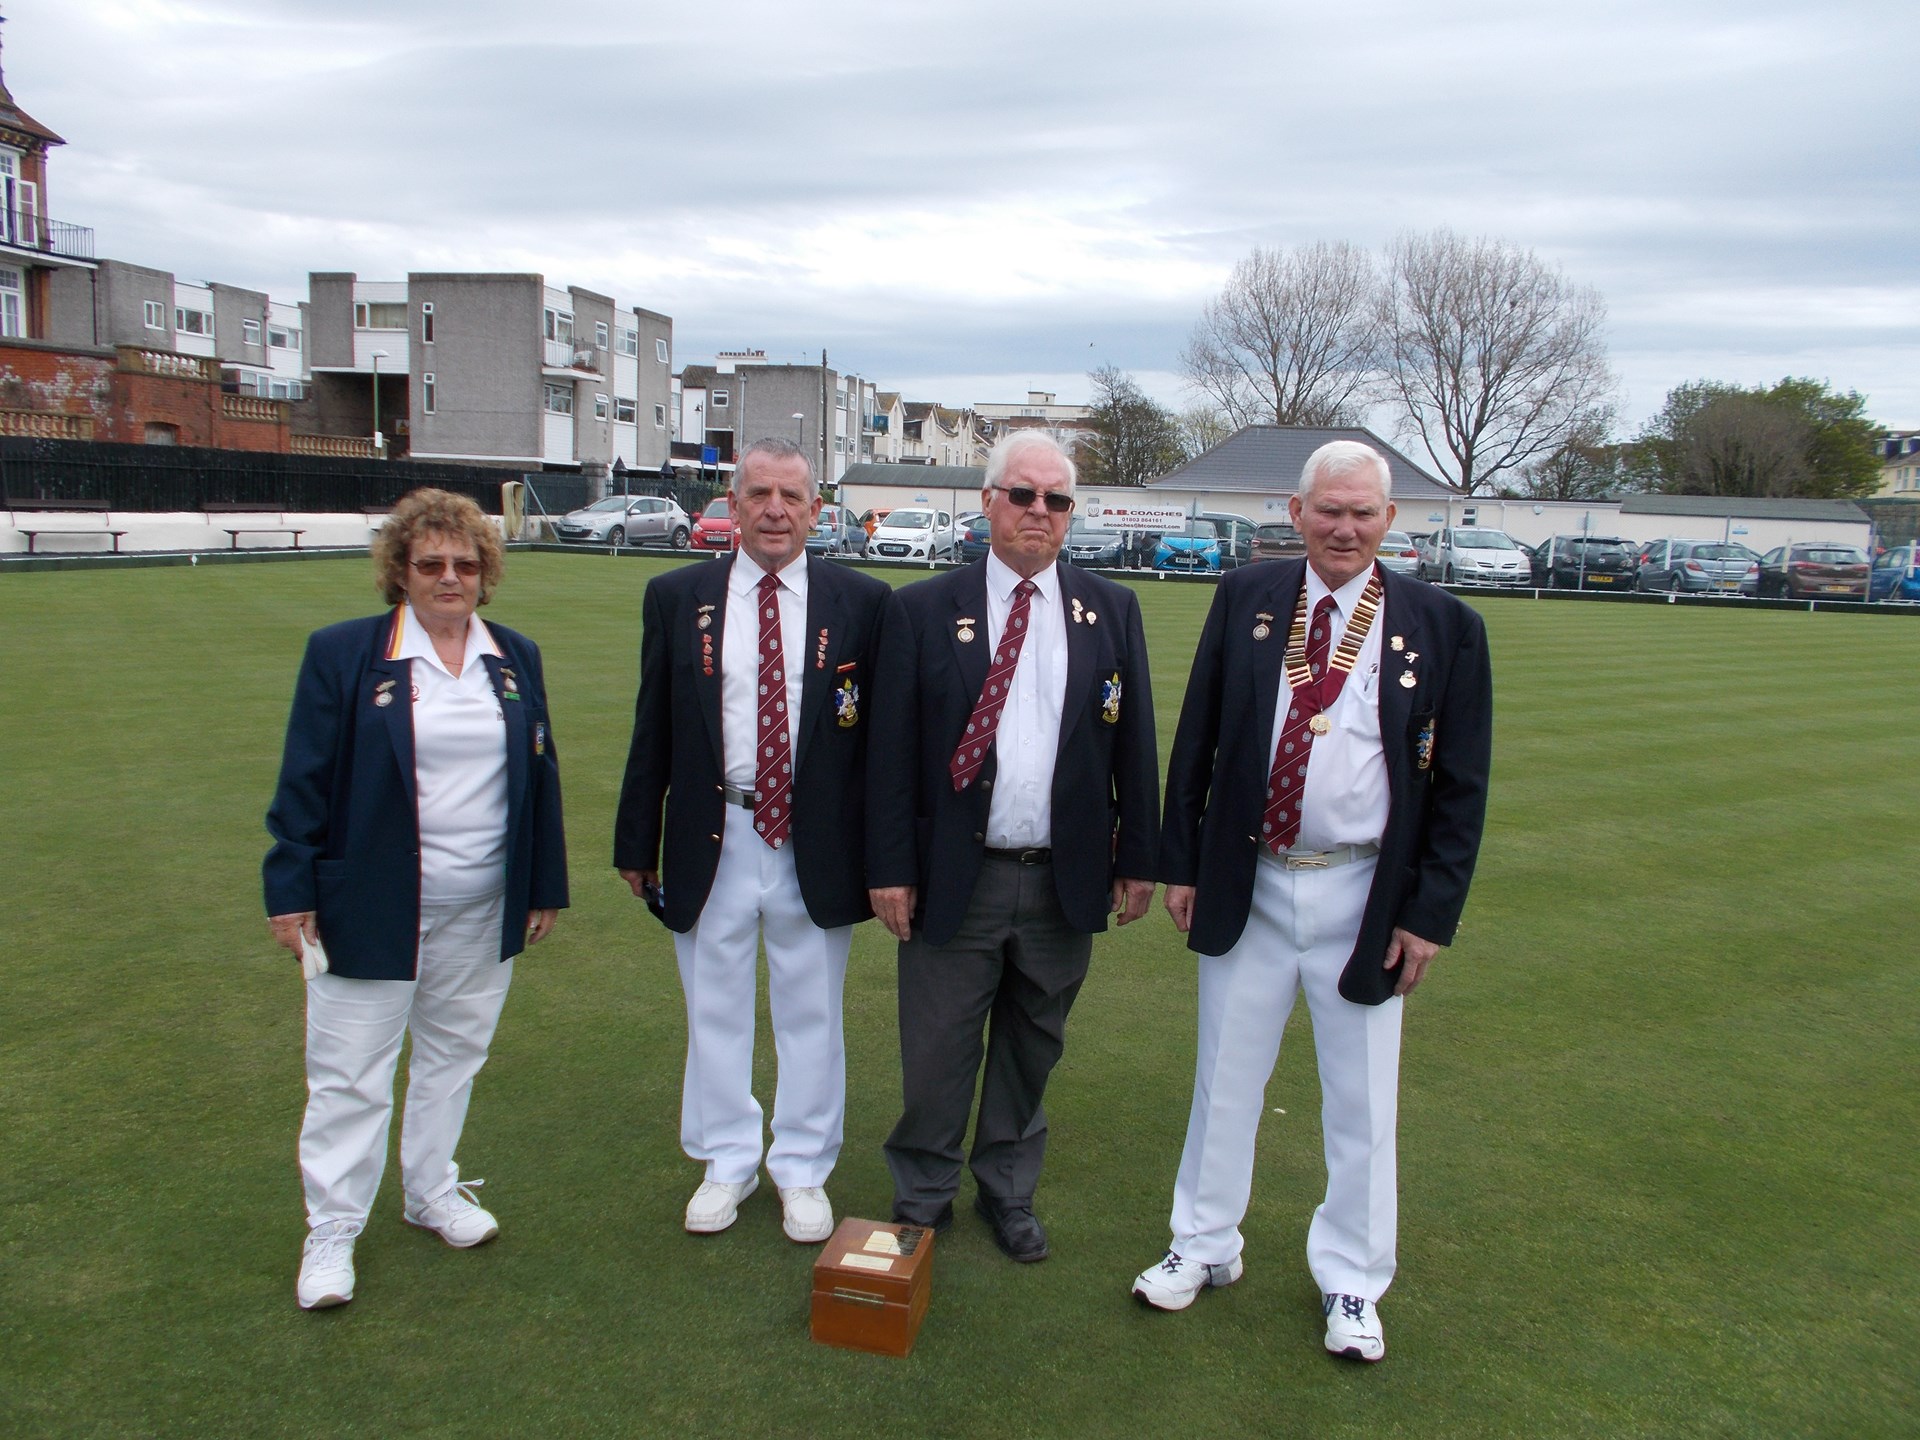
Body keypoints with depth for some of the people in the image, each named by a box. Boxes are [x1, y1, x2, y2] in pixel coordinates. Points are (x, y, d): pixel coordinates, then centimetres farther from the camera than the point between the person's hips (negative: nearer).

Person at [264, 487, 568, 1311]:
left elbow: (539, 774, 9)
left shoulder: (515, 658, 6)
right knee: (350, 1074, 5)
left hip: (482, 910, 4)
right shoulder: (343, 654, -5)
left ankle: (433, 1192, 35)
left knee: (453, 1055, 17)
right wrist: (291, 889, -8)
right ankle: (331, 1234, 19)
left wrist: (546, 886, 8)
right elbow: (305, 780, -5)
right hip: (372, 908, -4)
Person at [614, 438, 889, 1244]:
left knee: (811, 1015, 12)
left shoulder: (860, 601, -2)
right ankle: (728, 1163, 34)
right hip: (711, 840, 1)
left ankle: (804, 1170, 30)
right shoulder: (676, 598, 2)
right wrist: (636, 843, 5)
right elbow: (653, 730, 5)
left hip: (816, 845, -1)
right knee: (715, 1011, 14)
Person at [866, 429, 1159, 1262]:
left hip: (1066, 880, 2)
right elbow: (891, 749, -3)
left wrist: (1137, 858, 4)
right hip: (955, 879, -2)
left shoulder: (1112, 611, 5)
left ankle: (1008, 1191, 36)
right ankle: (922, 1197, 31)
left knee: (1032, 1049, 16)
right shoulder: (923, 611, -2)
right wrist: (890, 868, -6)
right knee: (936, 1055, 9)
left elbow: (1135, 743, 6)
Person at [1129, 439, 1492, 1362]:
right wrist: (1181, 862, 1)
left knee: (1361, 1098, 11)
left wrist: (1430, 913, -5)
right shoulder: (1245, 600, 0)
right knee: (1225, 1077, 14)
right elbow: (1195, 740, 4)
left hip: (1363, 898, -1)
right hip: (1246, 886, 1)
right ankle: (1205, 1245, 34)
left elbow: (1460, 785, -2)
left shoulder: (1442, 627, -5)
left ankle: (1350, 1281, 31)